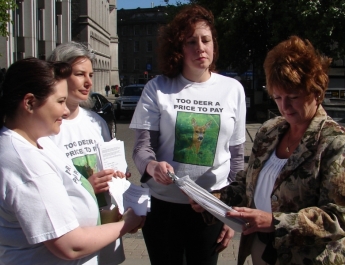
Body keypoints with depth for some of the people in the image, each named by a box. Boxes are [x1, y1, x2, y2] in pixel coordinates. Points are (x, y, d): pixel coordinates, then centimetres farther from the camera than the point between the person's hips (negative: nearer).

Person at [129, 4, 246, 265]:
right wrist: (152, 165, -30)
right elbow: (142, 146, -7)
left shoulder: (233, 89, 0)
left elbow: (236, 156, 5)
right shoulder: (158, 88, -5)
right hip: (162, 203, -1)